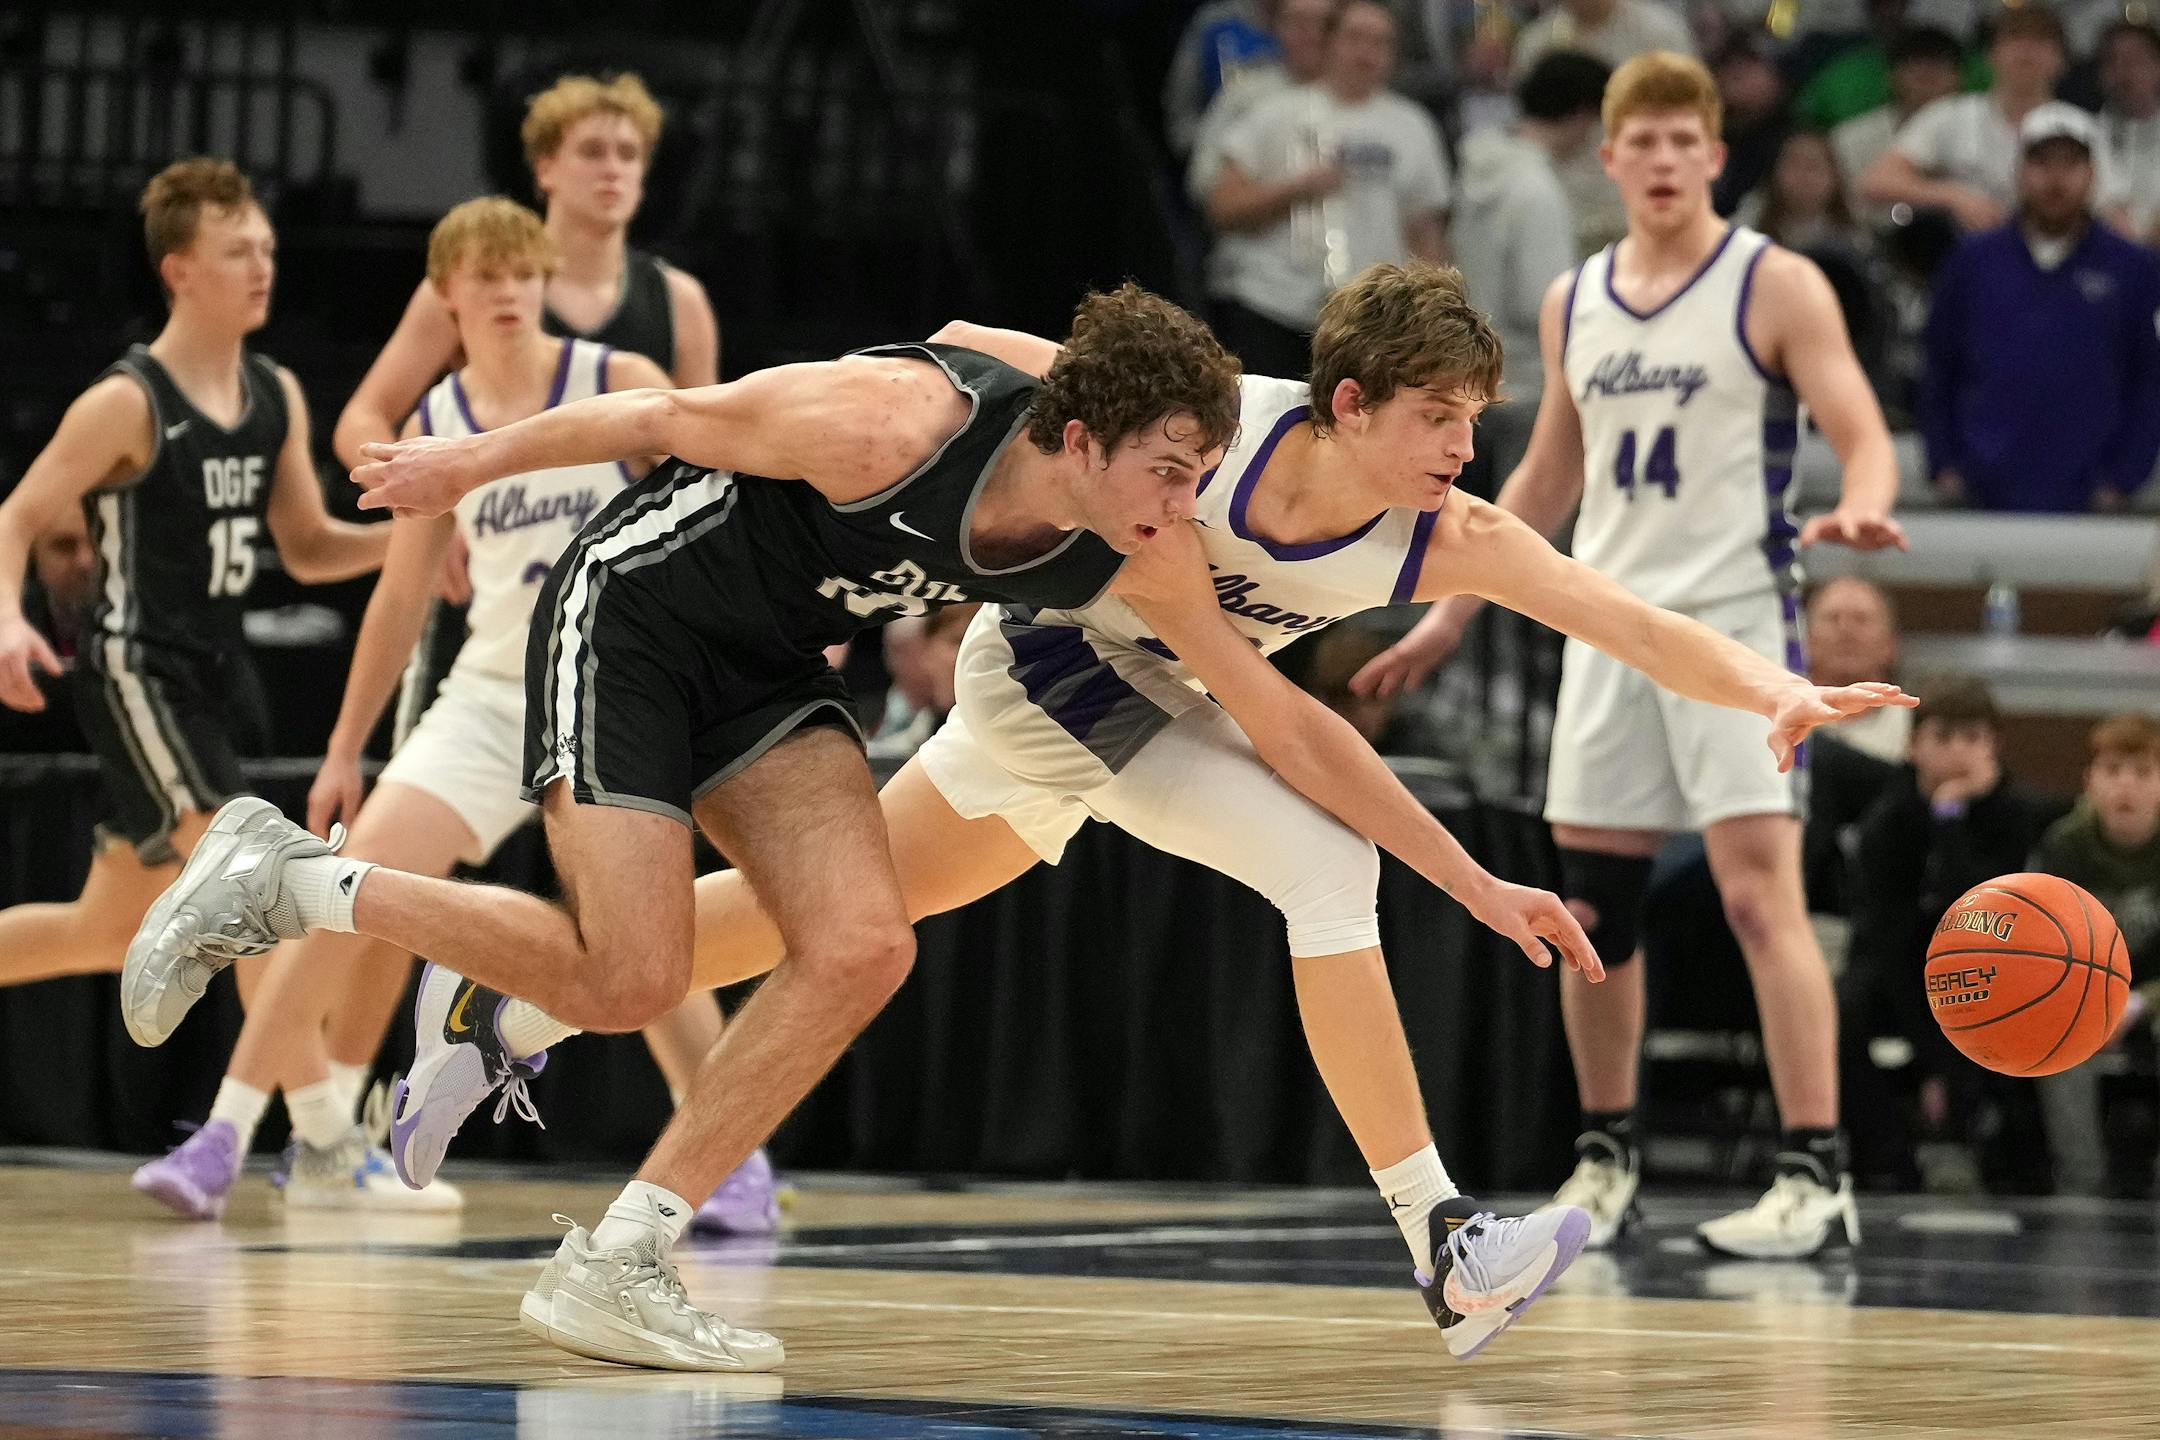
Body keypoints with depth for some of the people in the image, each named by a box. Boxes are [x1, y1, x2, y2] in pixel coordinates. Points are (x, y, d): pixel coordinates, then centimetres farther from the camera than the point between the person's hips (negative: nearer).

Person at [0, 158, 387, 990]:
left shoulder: (278, 397, 9)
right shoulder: (129, 403, -12)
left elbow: (307, 548, 15)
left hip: (203, 686, 8)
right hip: (135, 677, -8)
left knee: (110, 932, 14)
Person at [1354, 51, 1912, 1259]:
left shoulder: (1776, 288, -4)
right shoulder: (1574, 305, 12)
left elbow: (1865, 436, -11)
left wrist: (1861, 509, -34)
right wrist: (1451, 614, 20)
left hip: (1734, 617, -6)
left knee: (1760, 890, -14)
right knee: (1592, 905, 7)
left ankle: (1818, 1173, -15)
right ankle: (1609, 1156, 20)